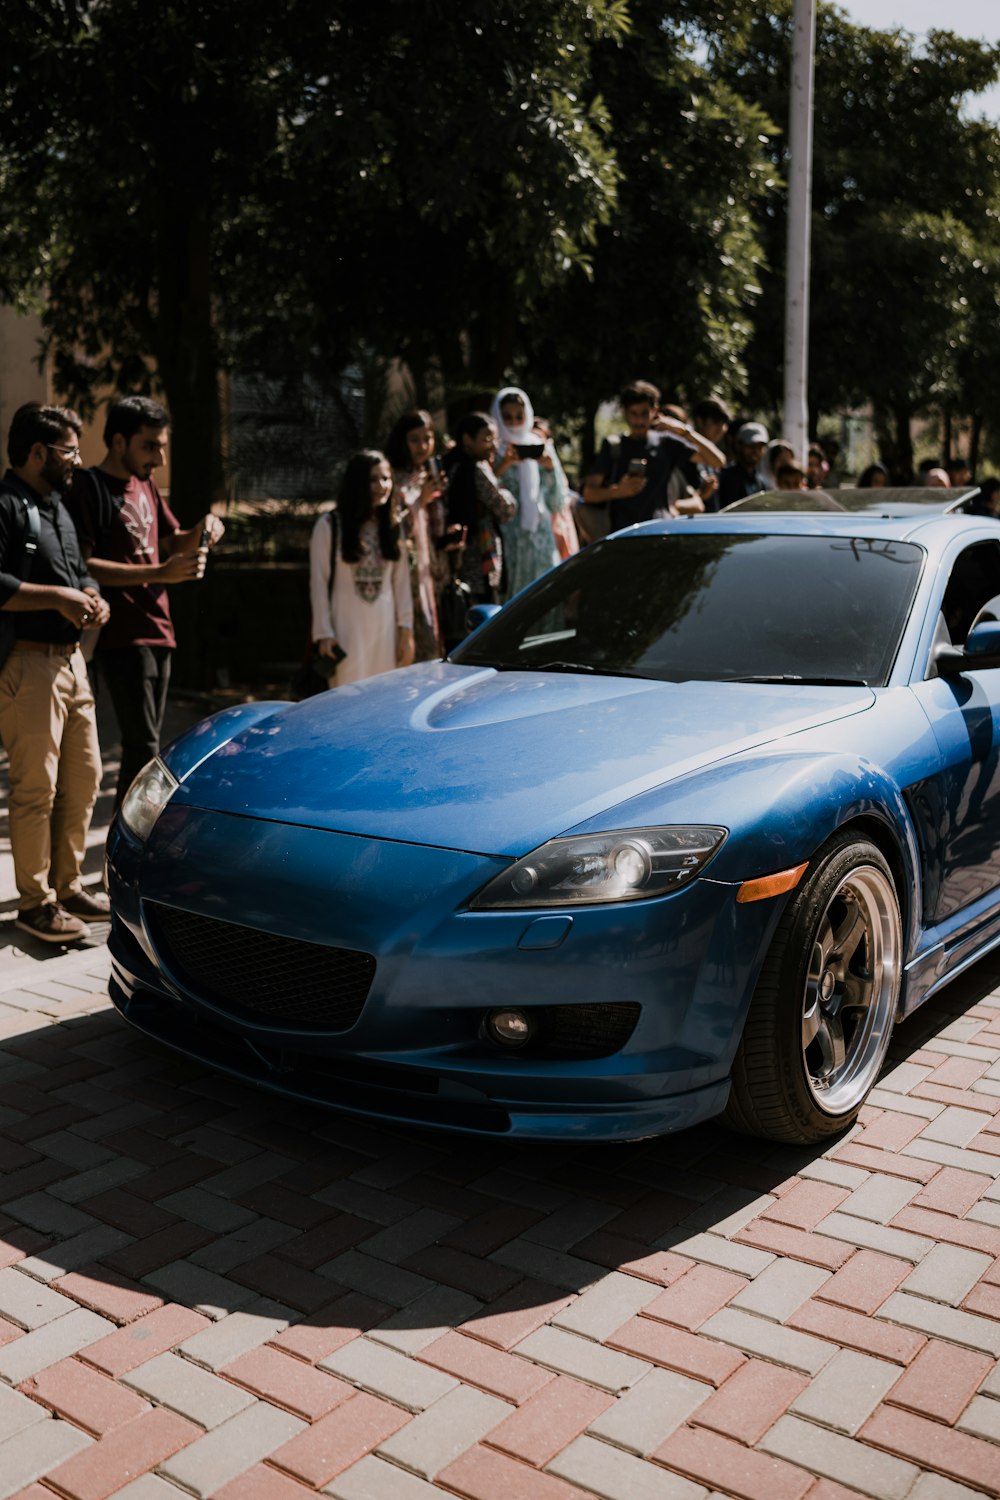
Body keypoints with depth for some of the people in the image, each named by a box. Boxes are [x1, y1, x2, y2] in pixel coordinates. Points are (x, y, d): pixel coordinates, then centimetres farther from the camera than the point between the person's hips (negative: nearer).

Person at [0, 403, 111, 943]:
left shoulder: (58, 507, 20)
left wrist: (91, 597, 5)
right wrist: (58, 597, -19)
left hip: (71, 659, 9)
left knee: (83, 778, 13)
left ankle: (68, 886, 25)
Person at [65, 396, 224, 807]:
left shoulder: (145, 485, 16)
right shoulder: (89, 488, -11)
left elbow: (173, 542, 23)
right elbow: (82, 565, -18)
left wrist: (201, 533, -1)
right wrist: (160, 573, -26)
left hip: (157, 632, 9)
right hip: (122, 637, -9)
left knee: (147, 744, 12)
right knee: (143, 748, -11)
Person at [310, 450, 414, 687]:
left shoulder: (393, 527, 11)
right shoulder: (329, 526, -2)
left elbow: (402, 580, 10)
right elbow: (319, 582, -3)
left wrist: (406, 630, 4)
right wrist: (324, 633, -7)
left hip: (385, 629, 4)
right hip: (346, 629, -4)